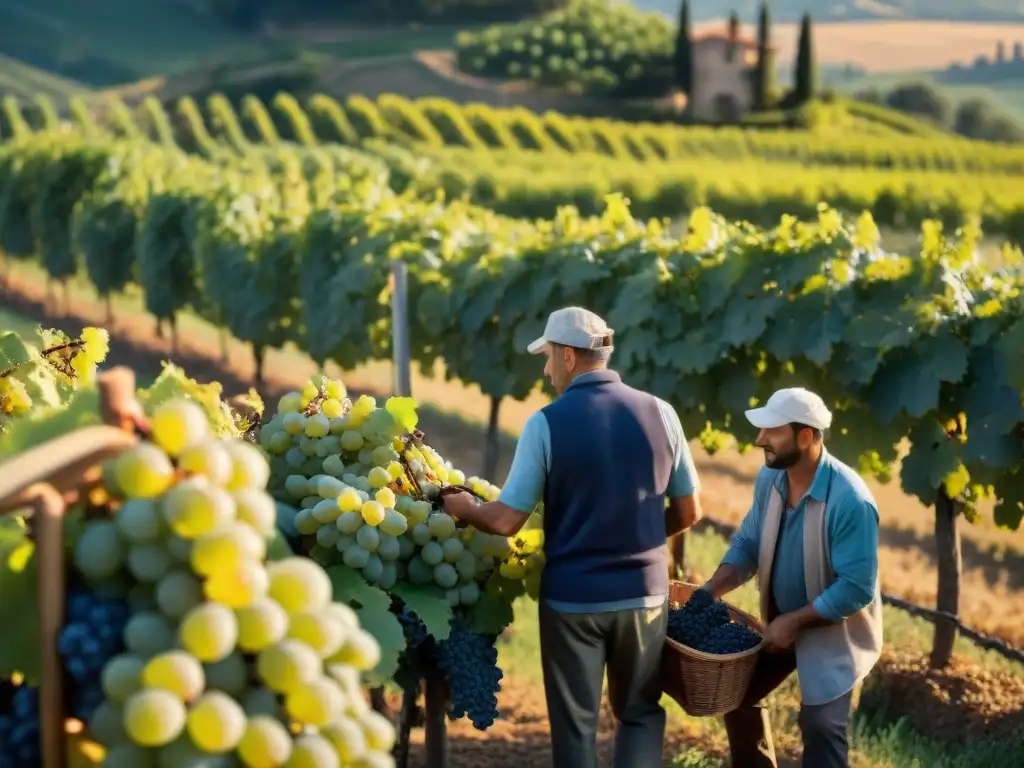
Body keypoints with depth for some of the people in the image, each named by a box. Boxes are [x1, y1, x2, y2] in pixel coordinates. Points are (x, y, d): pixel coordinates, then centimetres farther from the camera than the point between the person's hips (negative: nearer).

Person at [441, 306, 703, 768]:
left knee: (575, 724, 12)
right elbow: (688, 512, 6)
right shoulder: (659, 414, -2)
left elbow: (505, 522, -9)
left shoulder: (546, 424, -10)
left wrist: (462, 508, 11)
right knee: (640, 712, 19)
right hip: (643, 592, 2)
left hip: (572, 597, -2)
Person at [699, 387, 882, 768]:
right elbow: (748, 543, 1)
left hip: (832, 631, -7)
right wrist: (711, 590, -14)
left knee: (820, 725, -9)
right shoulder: (770, 478, -9)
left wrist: (794, 622, -28)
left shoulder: (849, 500, -32)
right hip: (780, 622, 7)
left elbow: (856, 588, -29)